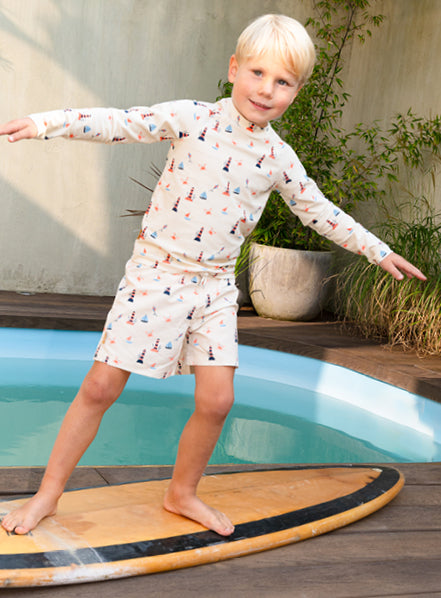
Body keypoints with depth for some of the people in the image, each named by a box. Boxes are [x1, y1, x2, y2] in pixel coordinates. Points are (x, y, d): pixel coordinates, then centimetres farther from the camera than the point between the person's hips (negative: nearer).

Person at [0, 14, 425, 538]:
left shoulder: (278, 158, 3)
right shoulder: (192, 119, -8)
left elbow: (319, 213, 14)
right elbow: (121, 124, -13)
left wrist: (378, 252, 19)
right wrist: (45, 123, -24)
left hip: (214, 286, 4)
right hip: (155, 272, -3)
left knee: (216, 400, -1)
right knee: (101, 386, -2)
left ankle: (182, 493, 25)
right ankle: (49, 491, 14)